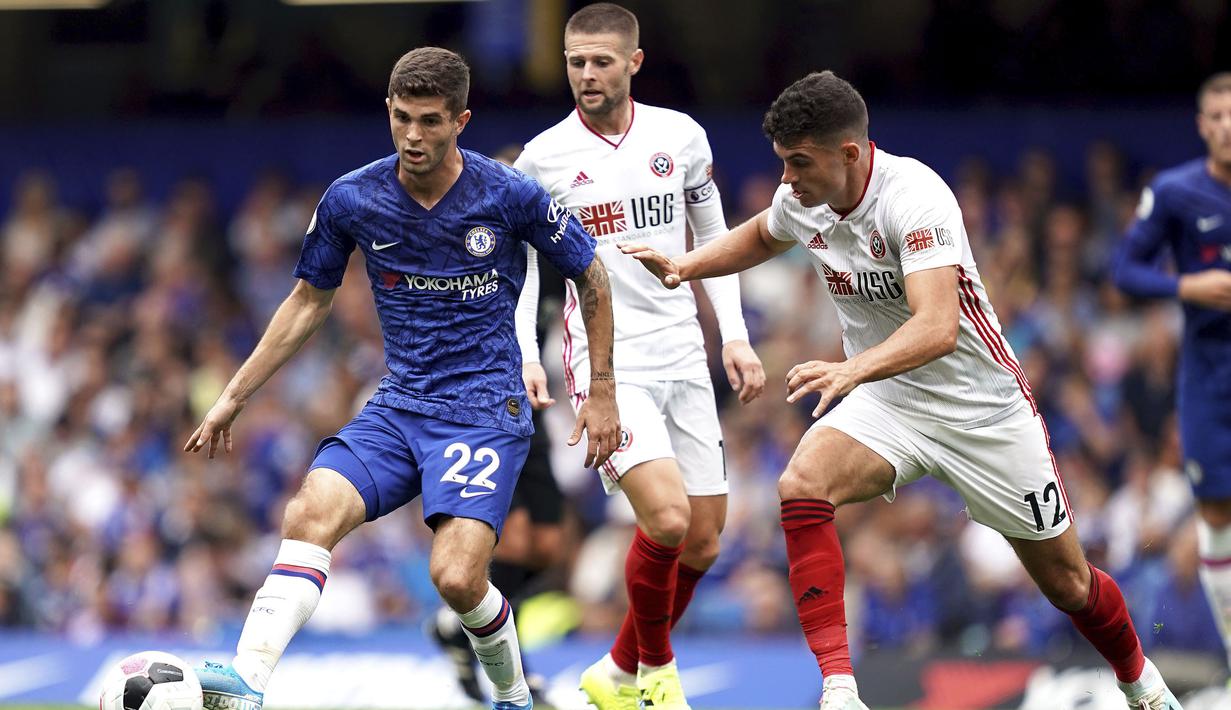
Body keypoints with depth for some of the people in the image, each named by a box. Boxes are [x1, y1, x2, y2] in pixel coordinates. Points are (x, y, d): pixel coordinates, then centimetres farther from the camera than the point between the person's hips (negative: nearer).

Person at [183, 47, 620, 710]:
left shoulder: (511, 196, -10)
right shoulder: (350, 200, -1)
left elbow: (590, 278, 5)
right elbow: (309, 300, 14)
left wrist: (602, 393, 7)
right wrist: (233, 397, 13)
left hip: (485, 409, -3)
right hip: (398, 406, 3)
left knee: (456, 577, -21)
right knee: (311, 512, -24)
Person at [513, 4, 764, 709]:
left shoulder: (681, 136, 3)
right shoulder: (543, 158, -4)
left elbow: (713, 236, 15)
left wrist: (736, 335, 8)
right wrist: (525, 357, -8)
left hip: (683, 358, 4)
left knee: (702, 543, 5)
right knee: (666, 516, -23)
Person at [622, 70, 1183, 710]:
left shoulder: (915, 197, -28)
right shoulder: (802, 199, -7)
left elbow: (937, 328, -40)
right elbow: (760, 236, 20)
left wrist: (851, 370, -56)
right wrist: (683, 267, 5)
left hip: (984, 409, -5)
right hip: (889, 405, 5)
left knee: (1067, 582, 6)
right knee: (801, 487, -27)